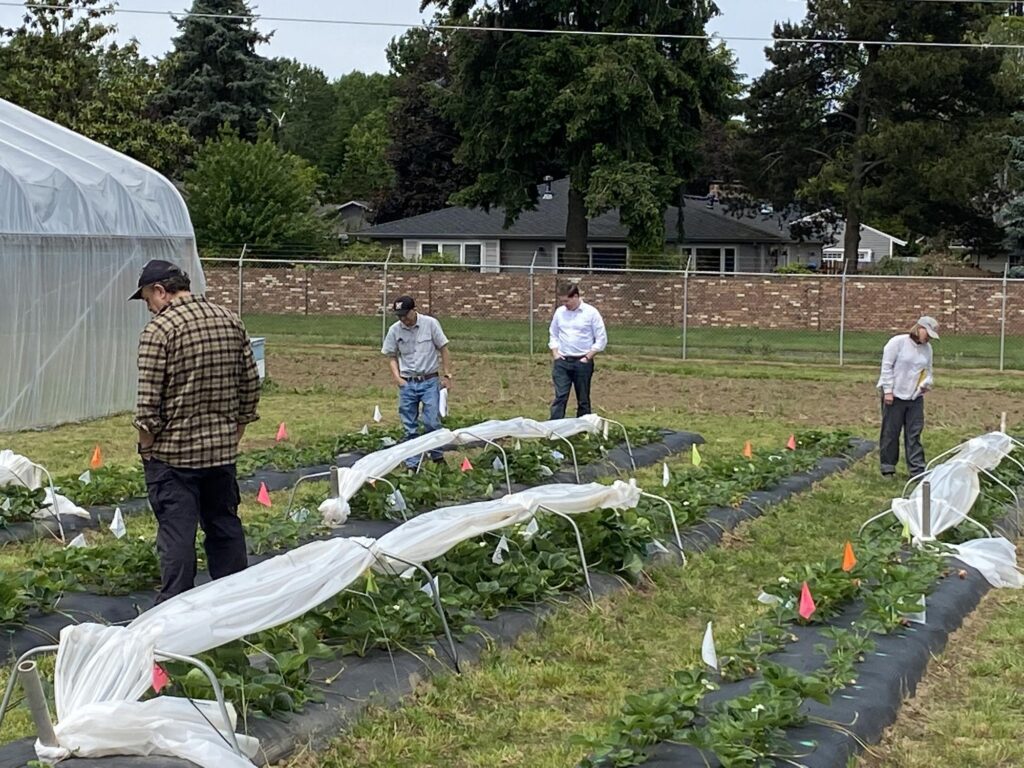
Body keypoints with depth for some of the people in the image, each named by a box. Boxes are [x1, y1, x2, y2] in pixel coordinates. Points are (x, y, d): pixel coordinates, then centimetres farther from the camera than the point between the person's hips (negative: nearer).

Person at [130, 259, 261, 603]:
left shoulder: (159, 329, -13)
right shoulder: (231, 321, 6)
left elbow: (148, 401, -15)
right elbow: (251, 385, 9)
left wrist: (146, 447, -4)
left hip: (172, 452, -6)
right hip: (223, 450, 6)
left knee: (176, 533, 0)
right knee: (225, 525, 16)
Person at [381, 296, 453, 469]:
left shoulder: (430, 324, -7)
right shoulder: (395, 330, -1)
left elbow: (443, 349, 0)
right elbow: (392, 356, 10)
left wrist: (447, 374, -4)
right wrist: (397, 377, -4)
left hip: (429, 381, -2)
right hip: (407, 383, 2)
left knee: (432, 422, -7)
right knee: (409, 428, 5)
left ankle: (438, 457, 11)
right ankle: (412, 465, 13)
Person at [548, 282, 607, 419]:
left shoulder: (591, 313, -5)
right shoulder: (560, 312, 6)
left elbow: (601, 340, -3)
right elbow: (553, 335, 17)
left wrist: (587, 357, -8)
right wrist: (555, 354, 3)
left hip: (582, 362, -2)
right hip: (562, 361, 2)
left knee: (583, 400, 6)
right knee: (560, 396, -6)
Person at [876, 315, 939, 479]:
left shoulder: (927, 348, 9)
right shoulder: (898, 342, -10)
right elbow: (887, 367, -11)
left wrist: (927, 383, -3)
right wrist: (888, 391, -14)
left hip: (915, 397, 5)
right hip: (895, 395, -5)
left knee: (914, 434, 4)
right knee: (890, 433, 3)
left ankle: (917, 470, 5)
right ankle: (887, 467, 12)